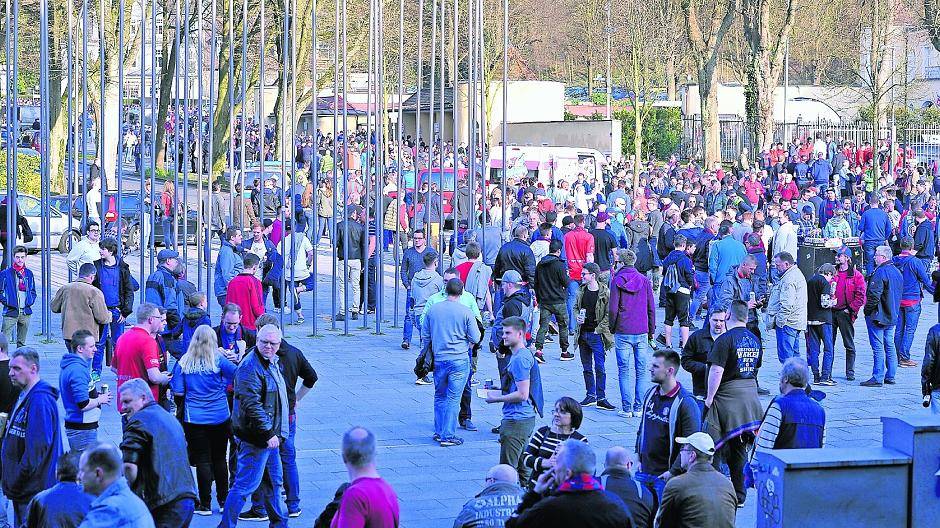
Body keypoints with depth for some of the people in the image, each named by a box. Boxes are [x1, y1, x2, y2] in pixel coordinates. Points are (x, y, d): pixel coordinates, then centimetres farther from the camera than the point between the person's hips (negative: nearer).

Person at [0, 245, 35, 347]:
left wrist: (30, 301, 4)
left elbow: (33, 291, 20)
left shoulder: (29, 273, 11)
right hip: (10, 312, -4)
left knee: (22, 342, 12)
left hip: (26, 312, 4)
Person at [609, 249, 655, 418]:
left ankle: (627, 409, 1)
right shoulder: (644, 280, 5)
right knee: (641, 371, 7)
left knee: (625, 371, 1)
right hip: (642, 332, 3)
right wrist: (651, 331, 15)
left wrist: (612, 328, 8)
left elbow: (613, 309, -7)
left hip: (623, 332, -2)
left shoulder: (617, 281, -4)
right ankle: (639, 408, 8)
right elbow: (651, 308, 7)